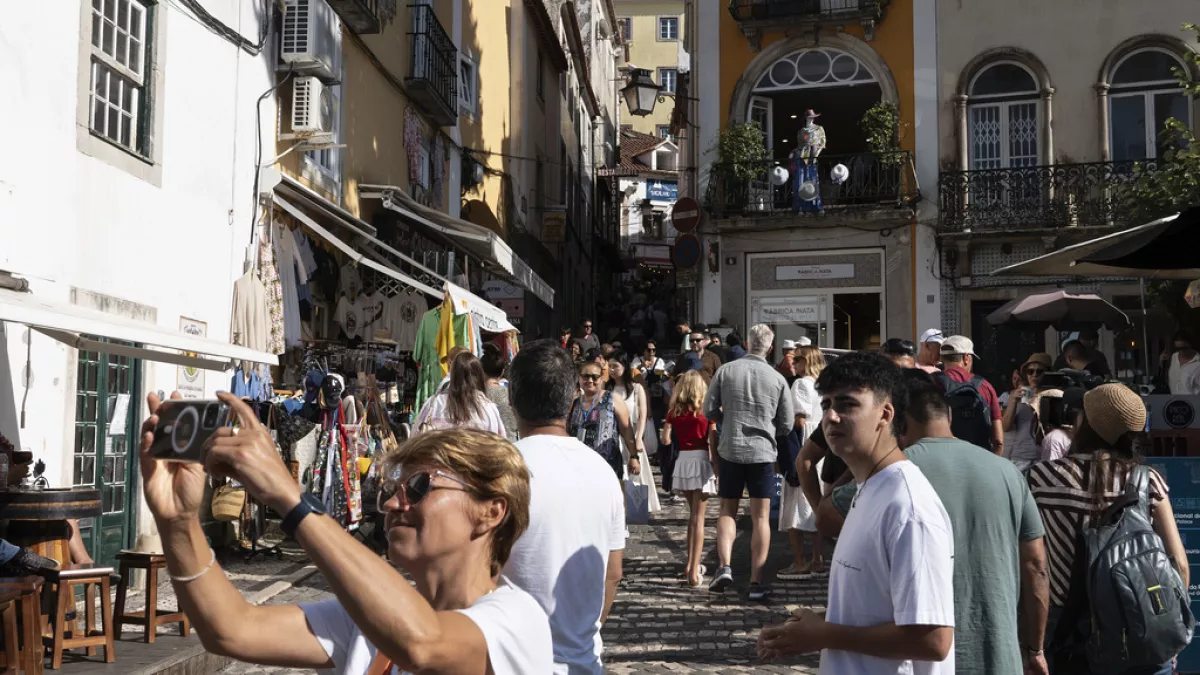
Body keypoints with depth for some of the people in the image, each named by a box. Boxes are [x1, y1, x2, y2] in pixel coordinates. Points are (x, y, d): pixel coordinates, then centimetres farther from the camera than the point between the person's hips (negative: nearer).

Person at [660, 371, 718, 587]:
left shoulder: (674, 411, 4)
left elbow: (666, 439, -1)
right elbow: (713, 444, -6)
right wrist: (717, 471, -2)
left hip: (682, 460, 3)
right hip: (701, 460, -3)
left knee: (693, 513, 21)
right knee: (698, 517, -2)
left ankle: (691, 564, 25)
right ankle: (694, 572, -8)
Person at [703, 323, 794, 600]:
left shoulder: (726, 371, -4)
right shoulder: (777, 379, -4)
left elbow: (709, 411, 1)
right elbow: (787, 425, 2)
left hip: (730, 450, 1)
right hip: (763, 452, -1)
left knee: (727, 511, 14)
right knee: (760, 517, 5)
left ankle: (725, 567, -3)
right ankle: (756, 582, 5)